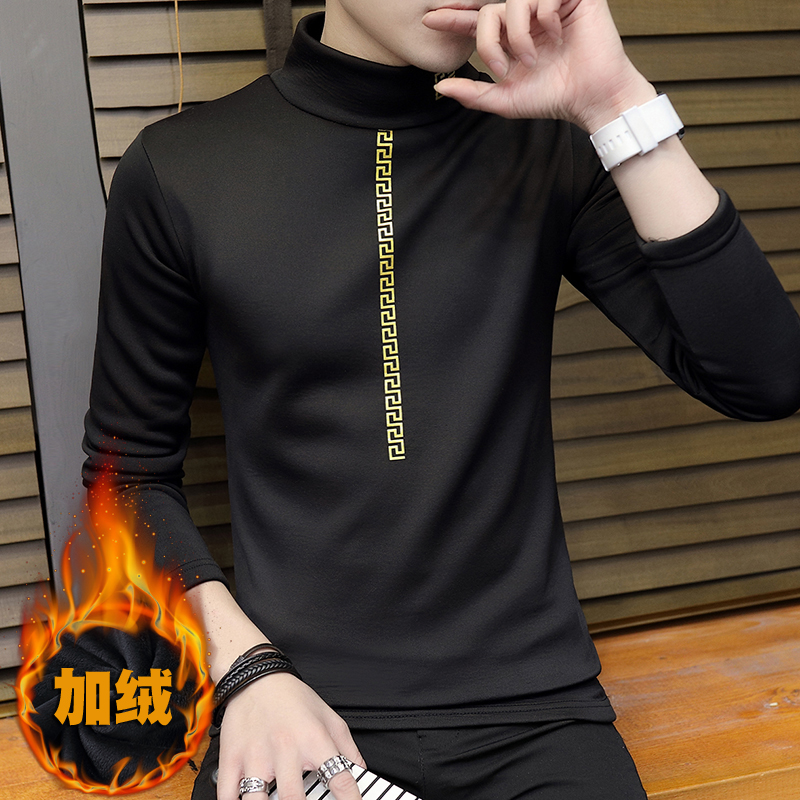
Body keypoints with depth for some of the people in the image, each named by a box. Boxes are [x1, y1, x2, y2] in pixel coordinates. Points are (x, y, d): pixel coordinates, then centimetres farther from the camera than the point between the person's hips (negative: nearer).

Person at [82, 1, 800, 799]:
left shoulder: (547, 150, -2)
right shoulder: (178, 172, -4)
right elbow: (129, 471, 4)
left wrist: (617, 105, -19)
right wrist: (248, 667, -10)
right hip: (301, 702, 0)